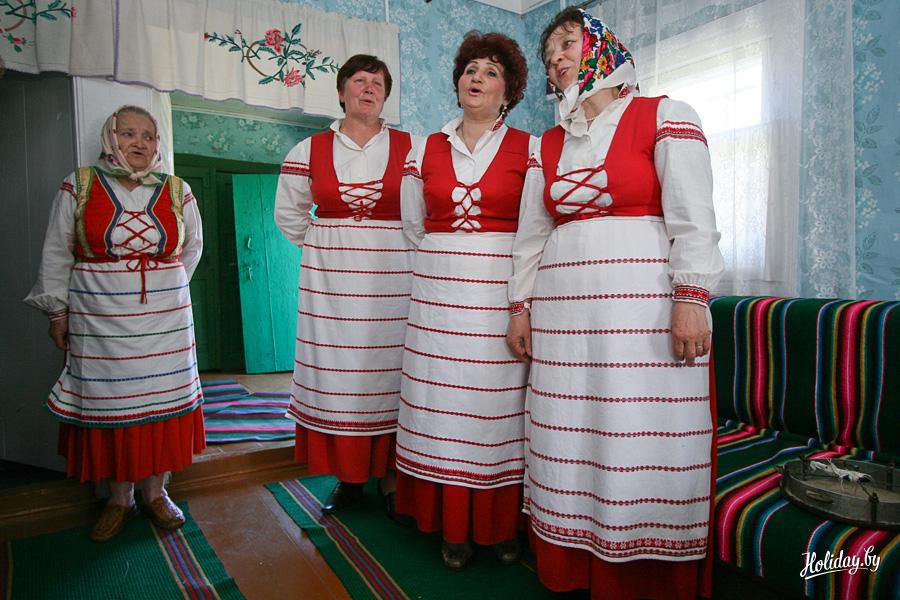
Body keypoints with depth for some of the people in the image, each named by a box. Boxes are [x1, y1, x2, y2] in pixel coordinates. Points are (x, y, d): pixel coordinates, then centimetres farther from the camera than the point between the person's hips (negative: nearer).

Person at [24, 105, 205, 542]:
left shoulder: (177, 192, 4)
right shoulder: (79, 188, 2)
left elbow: (192, 247, 17)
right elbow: (55, 256, 5)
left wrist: (167, 285, 11)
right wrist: (57, 312, 4)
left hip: (165, 324, 1)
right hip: (100, 324, -1)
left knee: (162, 404, 5)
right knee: (109, 406, 4)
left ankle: (154, 491, 21)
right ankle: (119, 499, 21)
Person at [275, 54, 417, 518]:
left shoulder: (410, 149, 3)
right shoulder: (309, 151, 7)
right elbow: (288, 213, 18)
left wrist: (396, 249, 3)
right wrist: (322, 245, 9)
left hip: (392, 282, -1)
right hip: (330, 282, 2)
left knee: (388, 373, 2)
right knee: (337, 374, 4)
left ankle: (390, 476, 16)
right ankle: (347, 476, 19)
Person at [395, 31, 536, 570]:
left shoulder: (529, 149, 4)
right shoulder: (425, 150, 11)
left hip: (503, 298, -2)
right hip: (440, 297, 3)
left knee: (498, 407, 2)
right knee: (444, 407, 5)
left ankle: (503, 526, 20)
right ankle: (455, 527, 20)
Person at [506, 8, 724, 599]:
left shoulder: (665, 117, 5)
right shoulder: (548, 144, 18)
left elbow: (692, 216, -5)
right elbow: (531, 234, 16)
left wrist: (691, 297, -14)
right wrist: (521, 306, 11)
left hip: (642, 303, -4)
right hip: (562, 307, 5)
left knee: (642, 440, -3)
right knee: (570, 439, 8)